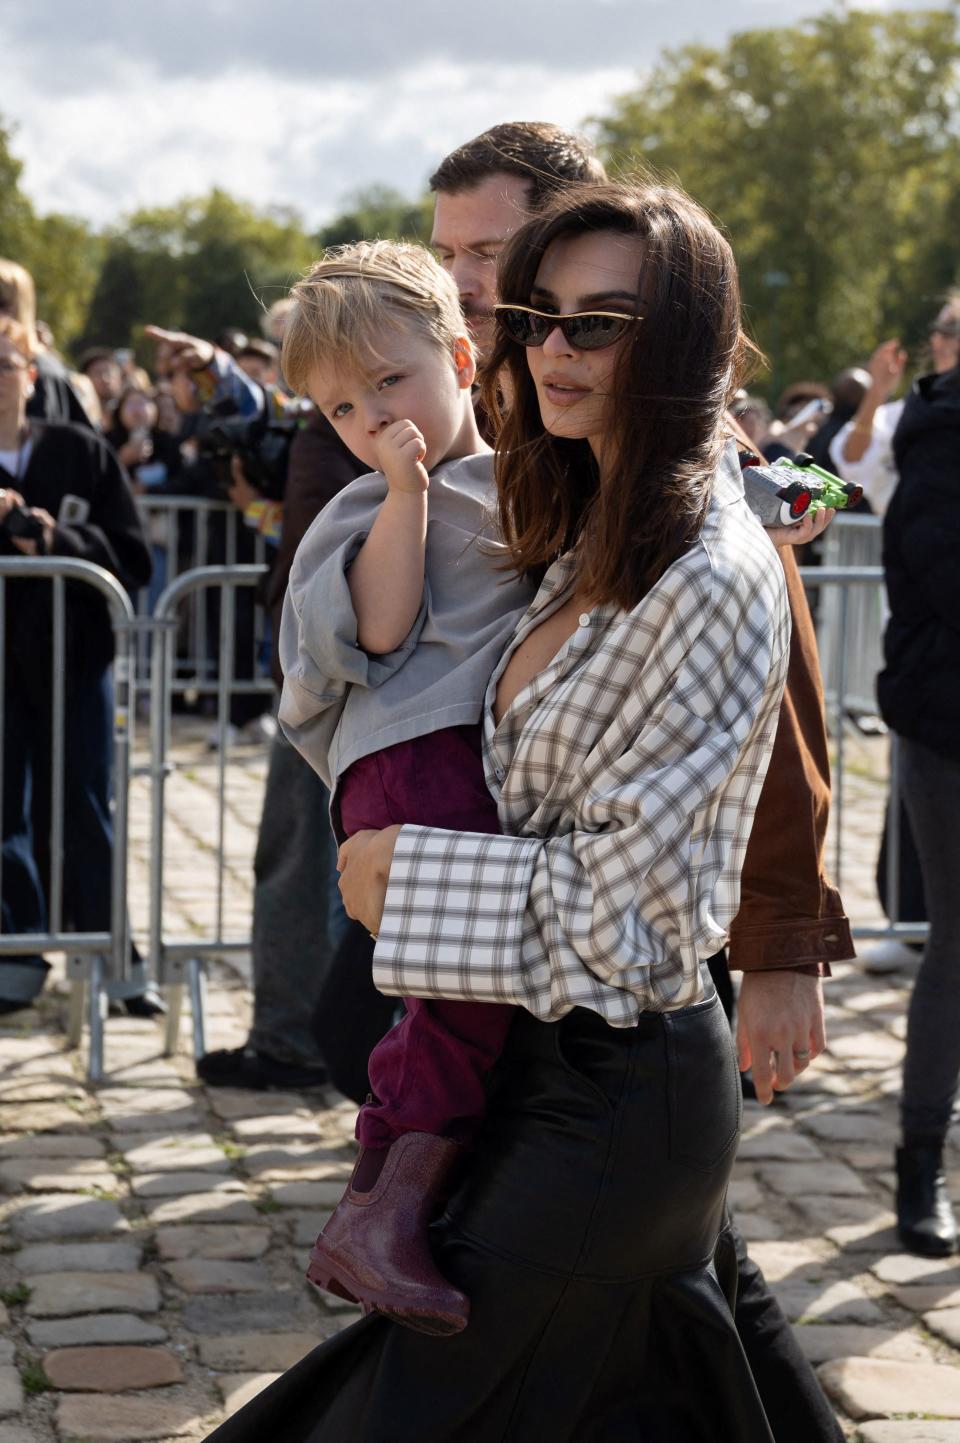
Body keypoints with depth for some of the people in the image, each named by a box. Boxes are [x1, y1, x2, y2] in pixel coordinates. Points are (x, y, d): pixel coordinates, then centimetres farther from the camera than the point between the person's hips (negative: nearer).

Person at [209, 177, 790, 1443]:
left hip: (614, 1090, -9)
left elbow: (623, 898, -21)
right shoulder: (590, 538, 9)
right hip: (556, 1056, 9)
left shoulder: (716, 585, -21)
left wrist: (403, 872, -12)